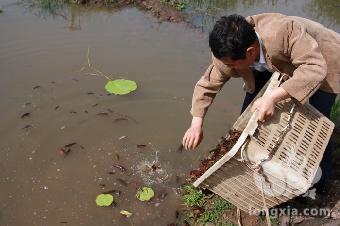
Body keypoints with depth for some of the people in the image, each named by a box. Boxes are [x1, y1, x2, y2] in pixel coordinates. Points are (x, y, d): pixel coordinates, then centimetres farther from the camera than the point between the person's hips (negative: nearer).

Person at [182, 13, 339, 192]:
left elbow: (315, 69, -47)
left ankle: (321, 173, 17)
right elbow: (207, 84, -16)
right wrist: (196, 124, -22)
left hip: (323, 61, -5)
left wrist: (272, 97, -56)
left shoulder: (285, 32, -44)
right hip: (281, 64, 5)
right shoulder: (229, 53, -26)